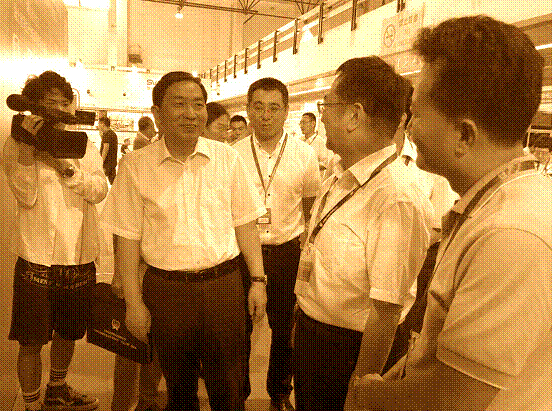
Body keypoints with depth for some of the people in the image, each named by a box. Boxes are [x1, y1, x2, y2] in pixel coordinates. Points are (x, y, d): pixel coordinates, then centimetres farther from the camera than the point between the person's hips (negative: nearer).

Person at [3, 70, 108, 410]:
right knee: (32, 341, 6)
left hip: (80, 260, 3)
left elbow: (100, 191, -6)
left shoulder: (86, 147, 8)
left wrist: (65, 165, -18)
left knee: (68, 332, 20)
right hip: (37, 261, -3)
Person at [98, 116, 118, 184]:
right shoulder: (113, 133, 17)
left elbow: (106, 148, -20)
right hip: (113, 162, 9)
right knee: (113, 181, 9)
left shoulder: (107, 134, -13)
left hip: (107, 162, -9)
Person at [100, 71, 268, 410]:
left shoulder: (227, 158, -1)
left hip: (224, 283, 1)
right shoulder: (135, 166, -4)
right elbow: (128, 239, -1)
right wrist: (134, 303, -2)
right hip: (166, 289, 0)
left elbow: (245, 224, 4)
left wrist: (258, 280, 1)